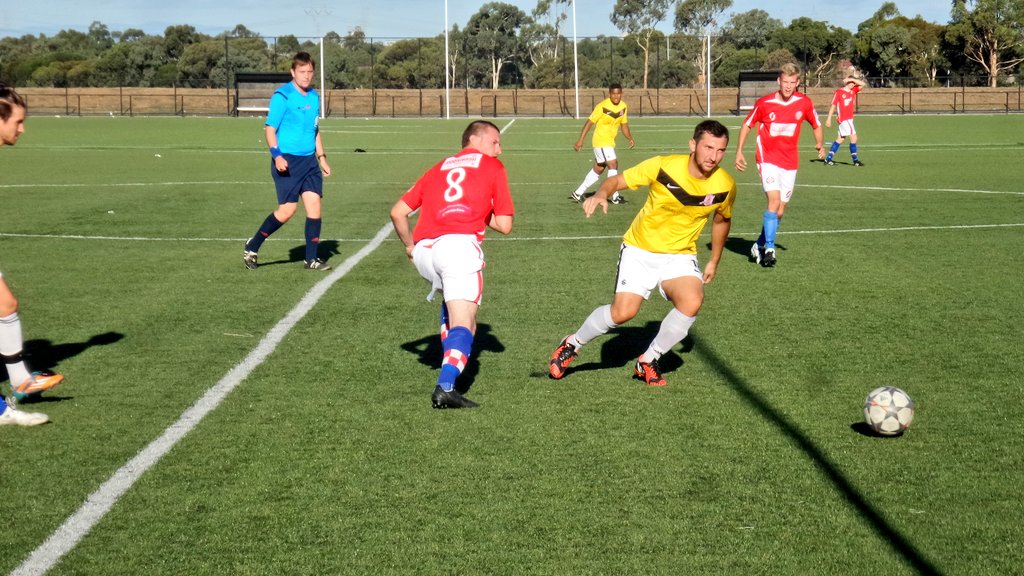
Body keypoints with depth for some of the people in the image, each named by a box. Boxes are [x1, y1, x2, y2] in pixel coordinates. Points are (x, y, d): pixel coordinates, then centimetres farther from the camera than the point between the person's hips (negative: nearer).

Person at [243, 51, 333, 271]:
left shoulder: (314, 96, 12)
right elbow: (270, 129, -11)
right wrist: (276, 155, -23)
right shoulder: (282, 96, -9)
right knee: (287, 210, -9)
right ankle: (252, 248, 9)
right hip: (287, 161, -6)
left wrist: (321, 157, 18)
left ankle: (312, 259, 6)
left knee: (314, 205, -2)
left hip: (309, 160, 7)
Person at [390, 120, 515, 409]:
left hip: (423, 250, 5)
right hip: (459, 244, -5)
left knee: (451, 301, 32)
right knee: (463, 322, -10)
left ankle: (451, 361, 29)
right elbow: (504, 225, 12)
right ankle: (446, 386, -29)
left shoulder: (438, 169, 28)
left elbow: (398, 212, 21)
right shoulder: (493, 167, 17)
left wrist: (409, 245, 33)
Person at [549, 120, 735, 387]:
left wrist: (714, 261, 16)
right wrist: (601, 194, -33)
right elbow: (617, 180, -10)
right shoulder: (663, 166, -19)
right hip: (640, 249, -2)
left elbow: (722, 219, 12)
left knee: (692, 302, -27)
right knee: (622, 312, -17)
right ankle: (572, 344, 14)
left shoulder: (725, 186, -9)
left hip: (680, 255, 2)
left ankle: (648, 361, -3)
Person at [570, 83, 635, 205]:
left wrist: (630, 138, 2)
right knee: (613, 164, -16)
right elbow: (590, 122, -15)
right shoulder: (602, 106, -17)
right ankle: (615, 197, -10)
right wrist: (580, 140, -18)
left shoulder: (623, 106, 3)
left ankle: (578, 193, 22)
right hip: (601, 141, -8)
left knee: (598, 170, 12)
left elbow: (624, 124, 15)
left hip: (610, 142, 8)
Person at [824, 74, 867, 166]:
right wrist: (829, 119, -9)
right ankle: (855, 160, -3)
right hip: (843, 119, -8)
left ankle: (828, 159, 14)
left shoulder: (853, 91, 10)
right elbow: (833, 105, -7)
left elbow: (863, 84, 7)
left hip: (849, 119, 8)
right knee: (853, 137, -10)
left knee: (841, 138, 10)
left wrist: (851, 79, -2)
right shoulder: (839, 92, -8)